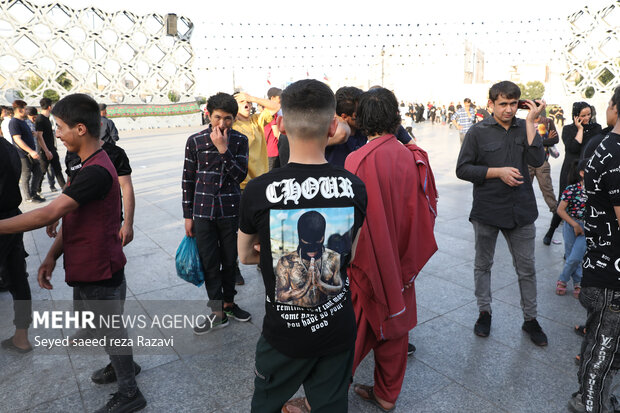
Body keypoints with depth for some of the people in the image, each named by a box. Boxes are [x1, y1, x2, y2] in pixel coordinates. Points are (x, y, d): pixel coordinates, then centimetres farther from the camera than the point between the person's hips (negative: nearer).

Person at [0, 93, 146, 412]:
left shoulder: (96, 172, -27)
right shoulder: (91, 165, 7)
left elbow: (49, 214, -31)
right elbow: (72, 217, 8)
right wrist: (52, 256, 1)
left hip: (98, 269, -9)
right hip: (92, 266, 9)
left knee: (110, 329, 6)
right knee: (108, 325, 25)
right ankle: (122, 364, 48)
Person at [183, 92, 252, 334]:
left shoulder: (239, 140, -1)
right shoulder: (195, 141, -3)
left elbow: (240, 175, -11)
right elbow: (188, 180, 2)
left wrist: (223, 149, -21)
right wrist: (188, 215, 3)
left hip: (230, 211, 1)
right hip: (203, 211, 0)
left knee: (230, 260, 13)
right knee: (209, 263, 4)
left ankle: (228, 303, 33)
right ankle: (217, 313, 19)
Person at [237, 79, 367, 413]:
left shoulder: (259, 191, -20)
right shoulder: (354, 187, -12)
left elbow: (246, 256, -2)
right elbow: (351, 255, 2)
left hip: (284, 334, -2)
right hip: (339, 330, 3)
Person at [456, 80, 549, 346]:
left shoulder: (524, 128, 4)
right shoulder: (478, 132, -3)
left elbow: (537, 161, -12)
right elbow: (463, 169, -8)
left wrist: (531, 122, -13)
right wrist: (498, 172, -16)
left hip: (521, 210, 2)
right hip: (487, 210, -2)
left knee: (526, 268, 10)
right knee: (483, 264, 13)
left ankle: (530, 319, 27)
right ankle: (484, 312, 31)